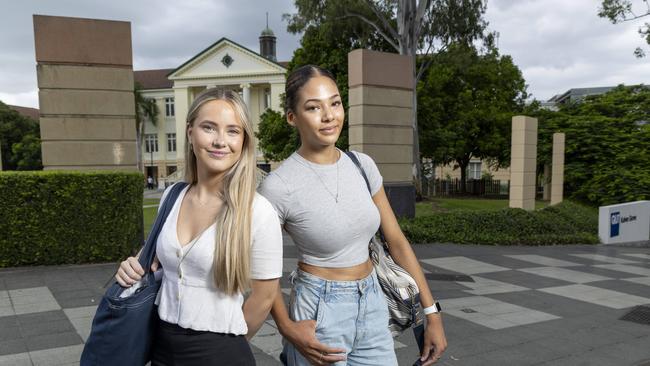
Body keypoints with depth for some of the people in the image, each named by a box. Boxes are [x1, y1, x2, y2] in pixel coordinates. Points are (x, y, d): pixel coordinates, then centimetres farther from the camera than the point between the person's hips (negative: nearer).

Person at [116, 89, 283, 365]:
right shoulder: (171, 196, -2)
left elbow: (264, 297, -9)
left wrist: (227, 341, 4)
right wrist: (137, 268, -4)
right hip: (161, 343, 5)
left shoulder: (258, 213, -19)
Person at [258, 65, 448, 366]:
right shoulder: (278, 185, -18)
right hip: (319, 313, -5)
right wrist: (287, 328, -17)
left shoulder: (362, 164, -3)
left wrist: (431, 313, 3)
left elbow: (396, 241, 2)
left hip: (373, 306, 5)